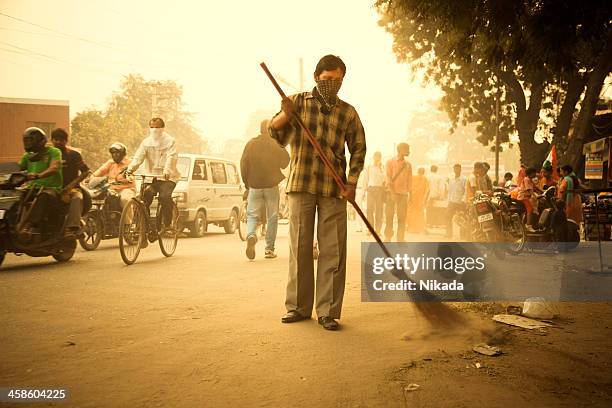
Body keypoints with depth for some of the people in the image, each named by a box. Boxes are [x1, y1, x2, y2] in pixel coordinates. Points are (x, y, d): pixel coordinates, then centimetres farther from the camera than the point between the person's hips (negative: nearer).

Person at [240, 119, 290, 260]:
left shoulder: (251, 144, -1)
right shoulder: (276, 144, -6)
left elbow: (243, 165, 2)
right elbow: (284, 162, 5)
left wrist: (247, 183, 13)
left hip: (254, 186, 1)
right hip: (272, 186, -1)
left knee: (252, 215, 8)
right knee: (272, 217, 9)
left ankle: (251, 235, -22)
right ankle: (269, 248, 8)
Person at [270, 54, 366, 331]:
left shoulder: (348, 113, 6)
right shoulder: (297, 102, 5)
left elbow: (358, 149, 12)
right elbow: (276, 135, -1)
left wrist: (352, 183, 0)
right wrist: (284, 116, -22)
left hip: (334, 189, 0)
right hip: (301, 185, 0)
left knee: (333, 251, -1)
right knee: (299, 248, 6)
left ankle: (328, 312, 7)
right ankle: (298, 306, 17)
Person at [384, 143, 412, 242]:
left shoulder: (408, 165, 13)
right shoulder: (390, 162, 3)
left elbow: (409, 180, 13)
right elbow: (388, 178, -5)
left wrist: (410, 194, 6)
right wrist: (392, 192, -16)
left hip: (403, 194, 3)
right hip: (392, 193, -3)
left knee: (402, 218, 0)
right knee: (389, 216, -3)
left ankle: (400, 239, 4)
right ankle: (387, 238, 4)